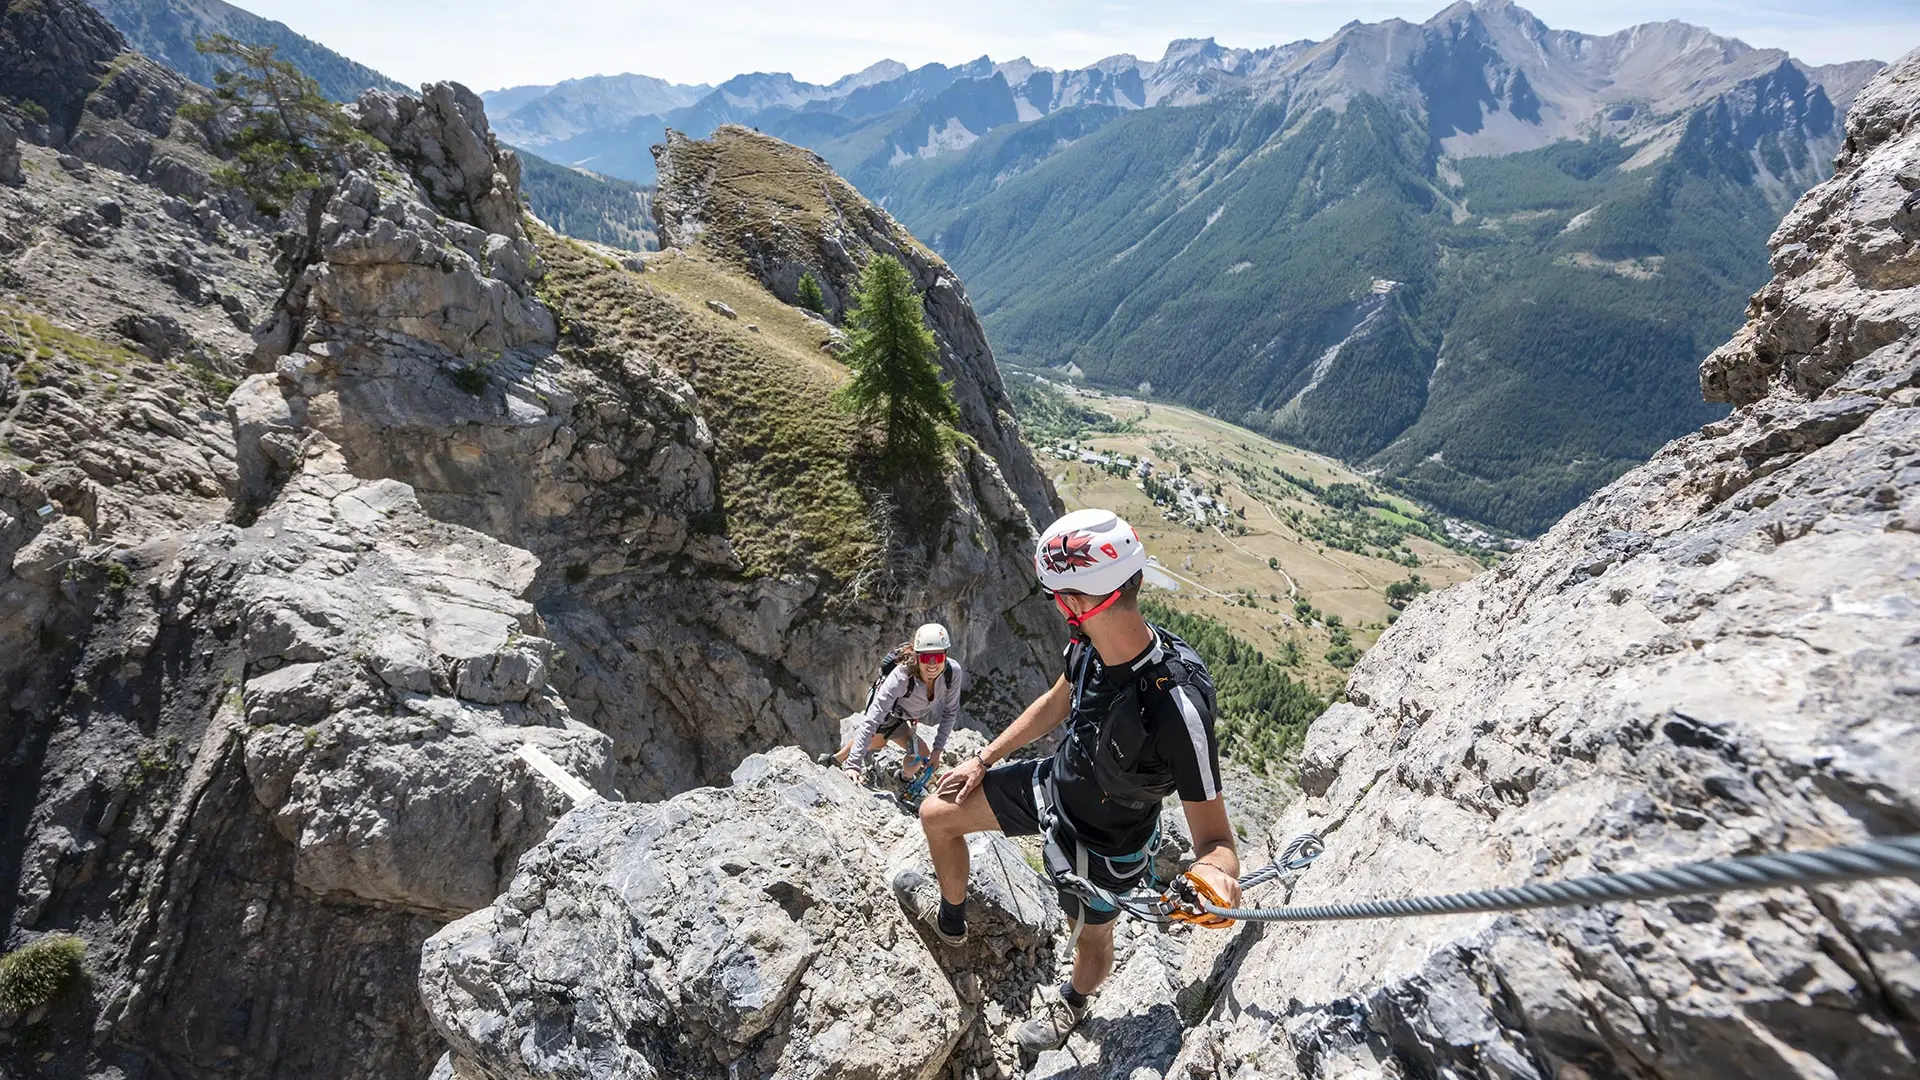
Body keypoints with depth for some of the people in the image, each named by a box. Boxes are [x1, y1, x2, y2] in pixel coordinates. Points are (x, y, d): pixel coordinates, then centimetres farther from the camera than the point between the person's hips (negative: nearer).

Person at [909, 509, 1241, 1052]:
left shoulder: (1179, 708, -41)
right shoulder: (1092, 644, -21)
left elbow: (1216, 838, -31)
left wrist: (1214, 872, -55)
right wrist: (983, 759, 8)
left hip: (1102, 842, -5)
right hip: (1054, 782, 5)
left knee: (1093, 937, 24)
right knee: (936, 814, 12)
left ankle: (1073, 1002, 63)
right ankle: (951, 920, 43)